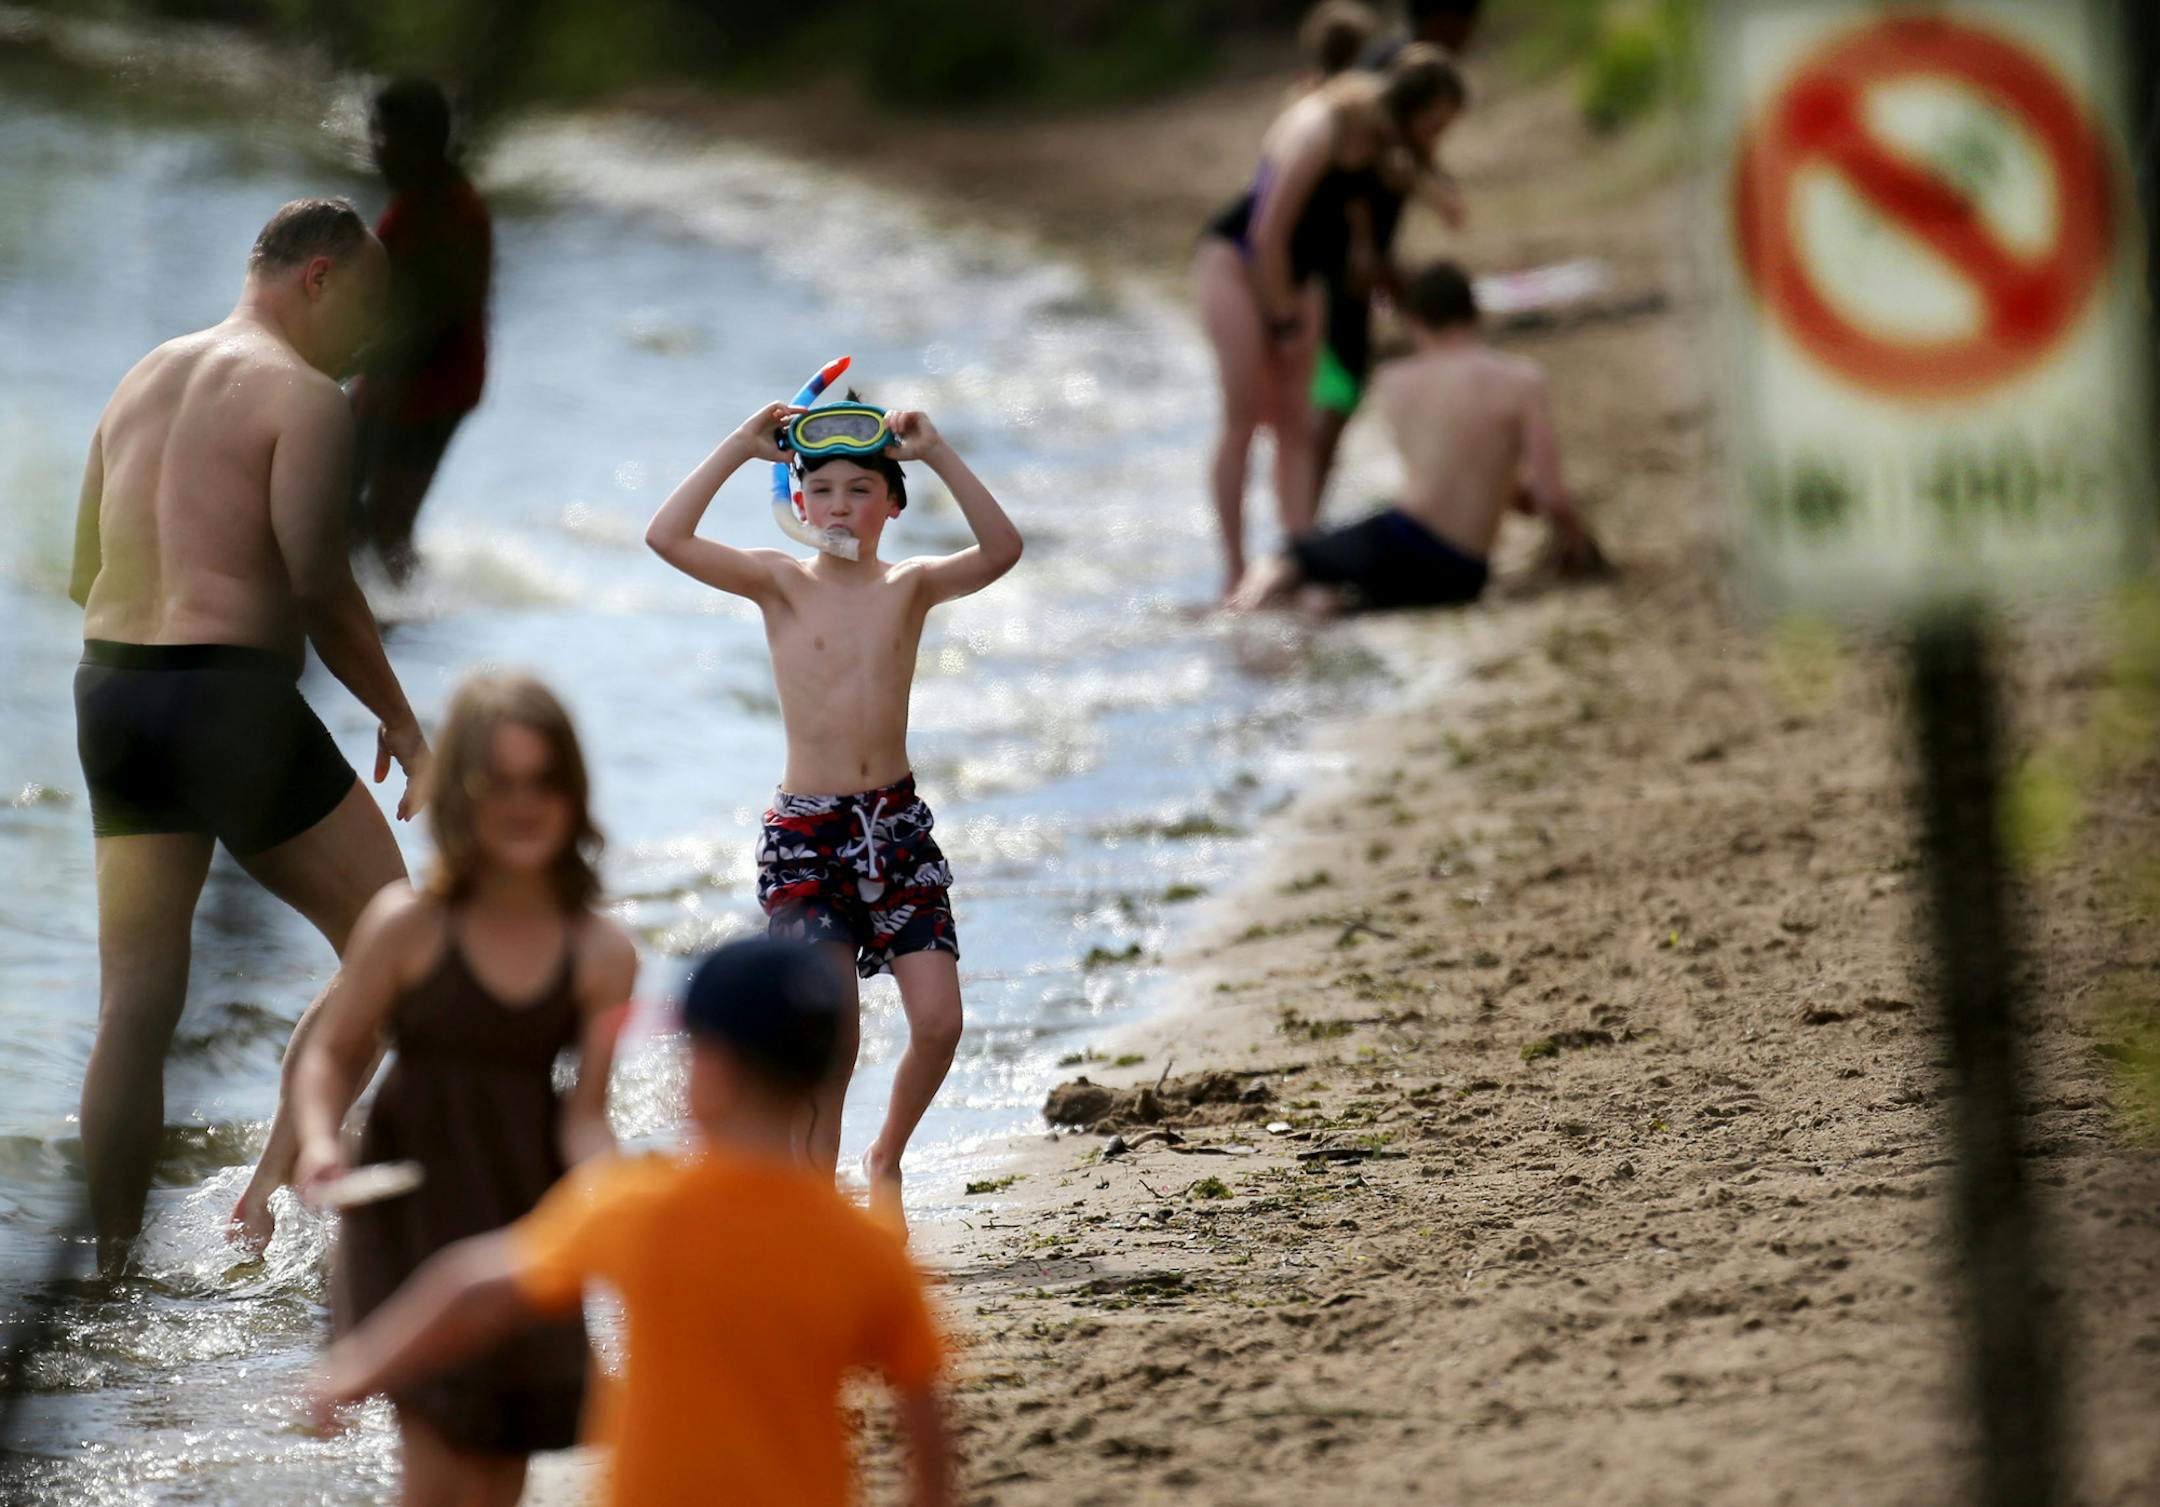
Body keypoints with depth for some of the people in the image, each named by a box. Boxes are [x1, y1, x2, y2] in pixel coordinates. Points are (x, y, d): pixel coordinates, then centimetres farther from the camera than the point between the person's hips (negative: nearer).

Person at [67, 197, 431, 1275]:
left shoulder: (143, 379, 18)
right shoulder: (303, 396, -6)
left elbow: (85, 576, 19)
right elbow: (320, 588, -11)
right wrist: (400, 722, -2)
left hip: (109, 694, 8)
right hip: (233, 696, -7)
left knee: (136, 1002, 8)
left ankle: (112, 1265, 6)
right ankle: (272, 1186, -1)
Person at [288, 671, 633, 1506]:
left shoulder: (603, 953, -2)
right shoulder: (409, 925, -9)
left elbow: (582, 1115, -2)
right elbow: (333, 1053, 1)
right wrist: (320, 1140, -17)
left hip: (526, 1216, 3)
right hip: (411, 1215, -3)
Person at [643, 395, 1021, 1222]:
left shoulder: (910, 586, 5)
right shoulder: (781, 583, 1)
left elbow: (1001, 549, -13)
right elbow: (667, 538, -11)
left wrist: (938, 454, -15)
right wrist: (740, 447, -9)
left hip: (898, 822, 2)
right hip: (806, 832, -2)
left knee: (938, 1020, -5)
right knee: (831, 1029, -12)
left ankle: (886, 1155, 21)